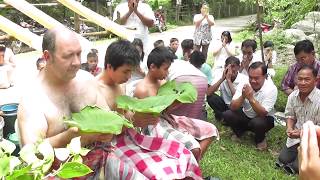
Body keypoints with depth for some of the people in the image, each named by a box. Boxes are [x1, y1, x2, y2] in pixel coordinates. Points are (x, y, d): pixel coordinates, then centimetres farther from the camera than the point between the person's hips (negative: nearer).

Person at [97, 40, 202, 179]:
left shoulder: (118, 85, 10)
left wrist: (145, 117, -5)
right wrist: (132, 121, -25)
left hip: (131, 136, 9)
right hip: (114, 144, -8)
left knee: (182, 153, -1)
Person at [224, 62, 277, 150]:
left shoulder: (271, 89, -23)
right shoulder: (244, 84, -16)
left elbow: (262, 114, -30)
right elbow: (232, 108, -20)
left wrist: (251, 98, -41)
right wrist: (242, 96, -38)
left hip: (264, 118, -3)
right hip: (245, 116, 3)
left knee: (257, 123, -36)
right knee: (227, 114, -21)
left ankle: (260, 139, 1)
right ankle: (239, 132, 12)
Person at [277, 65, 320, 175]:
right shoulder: (292, 96, -6)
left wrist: (303, 133, -29)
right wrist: (290, 129, -13)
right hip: (296, 136, 5)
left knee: (299, 167, -14)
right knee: (282, 159, 3)